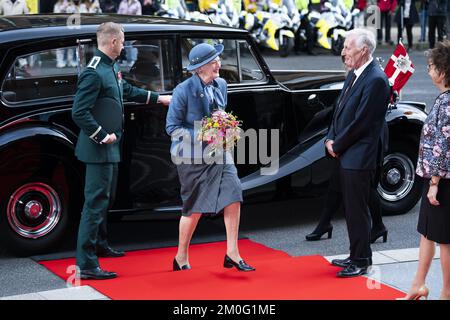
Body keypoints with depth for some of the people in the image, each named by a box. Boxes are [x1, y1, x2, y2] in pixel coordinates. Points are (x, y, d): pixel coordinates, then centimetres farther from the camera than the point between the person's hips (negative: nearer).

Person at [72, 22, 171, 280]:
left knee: (107, 199, 22)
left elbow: (128, 91, 27)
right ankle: (86, 265, -7)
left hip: (111, 148, 10)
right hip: (99, 150, -10)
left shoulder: (111, 68, 9)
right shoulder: (94, 73, -21)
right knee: (96, 202, -9)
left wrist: (158, 98, 32)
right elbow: (80, 113, -24)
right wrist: (103, 137, -20)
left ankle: (100, 246, 40)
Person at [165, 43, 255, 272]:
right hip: (192, 156, -5)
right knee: (194, 208, 3)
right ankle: (181, 258, 24)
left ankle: (232, 254, -1)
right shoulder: (184, 90, -14)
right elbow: (172, 127, -11)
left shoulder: (220, 85, 5)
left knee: (233, 194, -11)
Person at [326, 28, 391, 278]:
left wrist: (337, 145, -10)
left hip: (359, 158, -9)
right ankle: (357, 255, 27)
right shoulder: (354, 75, 12)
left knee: (357, 210, -2)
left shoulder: (376, 80, -17)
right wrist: (331, 139, 4)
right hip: (345, 155, 9)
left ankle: (361, 262, 8)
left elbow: (360, 122, -19)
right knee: (351, 208, 16)